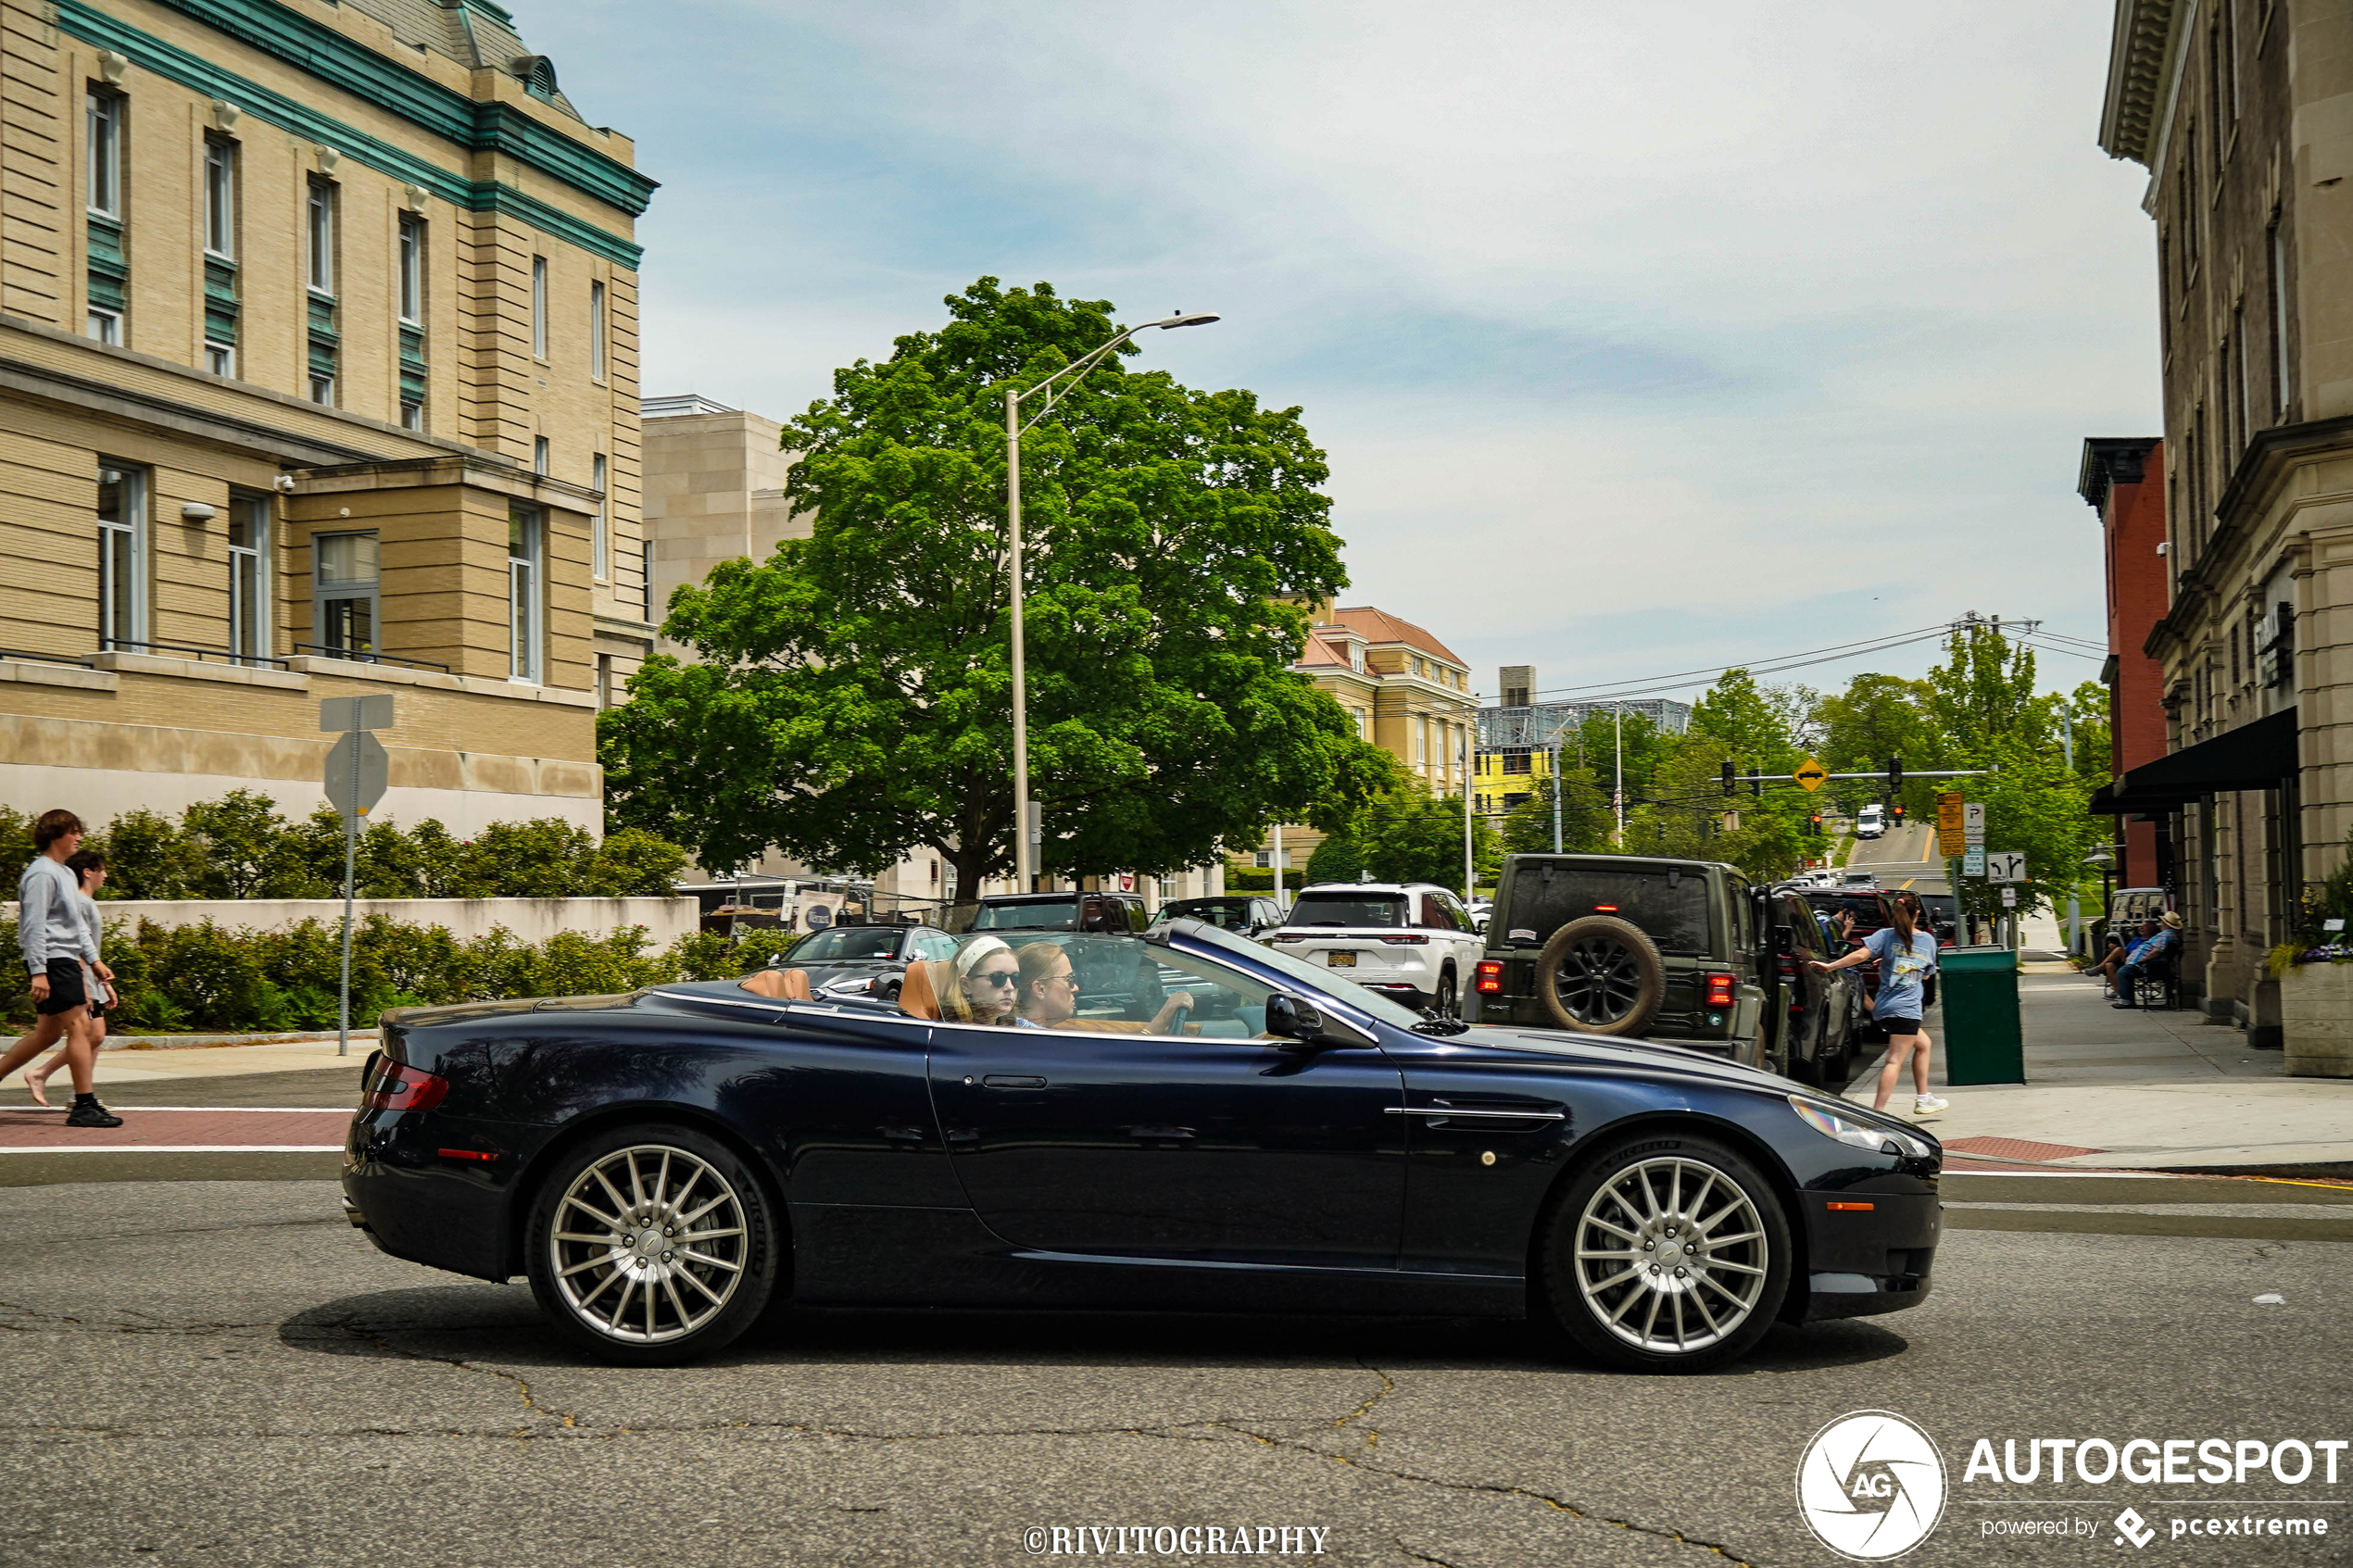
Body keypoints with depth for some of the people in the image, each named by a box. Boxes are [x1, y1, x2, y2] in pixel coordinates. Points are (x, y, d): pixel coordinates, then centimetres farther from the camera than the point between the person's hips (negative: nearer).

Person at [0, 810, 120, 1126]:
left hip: (67, 961, 10)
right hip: (52, 961, -10)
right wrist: (38, 972, -21)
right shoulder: (41, 873, -11)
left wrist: (93, 960, 23)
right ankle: (85, 1106, -12)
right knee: (78, 1026, -12)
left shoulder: (66, 874, 20)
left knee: (48, 1032, 13)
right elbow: (34, 925, -16)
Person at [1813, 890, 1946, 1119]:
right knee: (1895, 1061, -9)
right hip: (1906, 1008, -4)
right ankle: (1877, 1111, -21)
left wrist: (1830, 966, -11)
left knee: (1922, 1043, 25)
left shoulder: (1886, 935, 1)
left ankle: (1922, 1099, 27)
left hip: (1884, 1007, 4)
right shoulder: (1928, 940, 4)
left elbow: (1860, 955, -15)